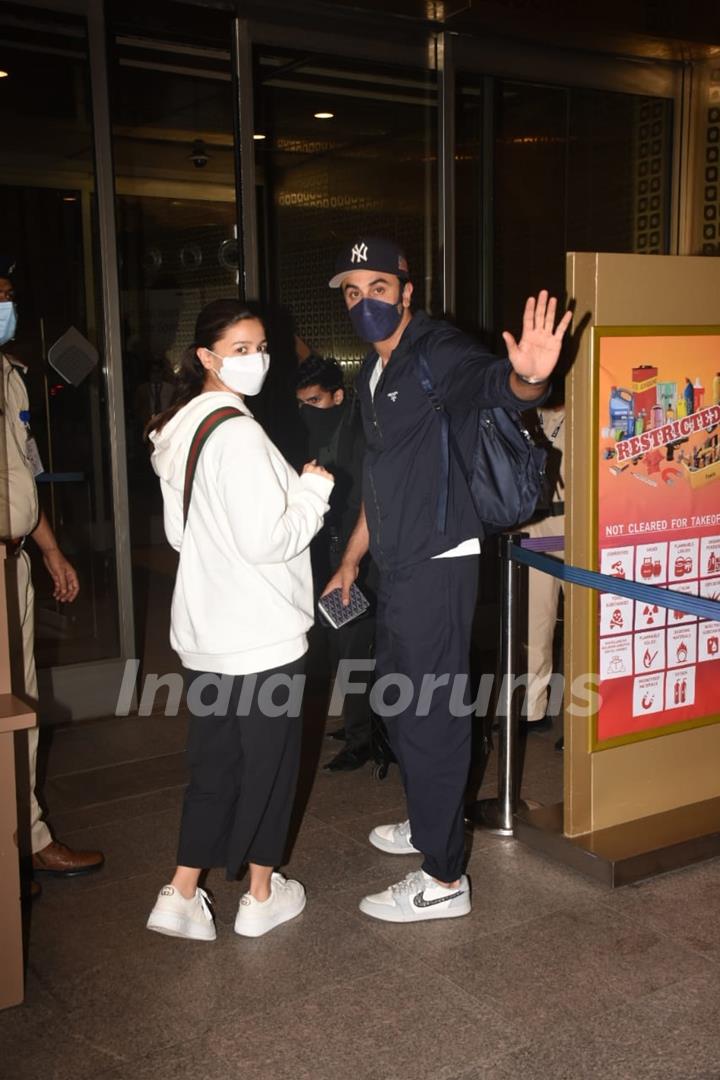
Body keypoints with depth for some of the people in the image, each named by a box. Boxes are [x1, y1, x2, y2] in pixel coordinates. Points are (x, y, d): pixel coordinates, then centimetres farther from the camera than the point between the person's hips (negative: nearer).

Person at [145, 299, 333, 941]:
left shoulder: (178, 431, 10)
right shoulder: (237, 432, -20)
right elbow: (268, 538, -23)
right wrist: (313, 488, -8)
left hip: (206, 630, 8)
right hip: (260, 632, -8)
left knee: (214, 758, 16)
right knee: (269, 760, 9)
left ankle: (182, 895, 20)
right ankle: (262, 896, 24)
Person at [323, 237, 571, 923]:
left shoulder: (439, 353, -14)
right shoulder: (373, 373, 14)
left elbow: (492, 383, -36)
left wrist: (525, 378, -59)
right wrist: (351, 561, 24)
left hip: (438, 564, -9)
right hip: (399, 565, 10)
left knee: (430, 713, -3)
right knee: (398, 699, 22)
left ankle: (444, 880, 9)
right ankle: (429, 821, 42)